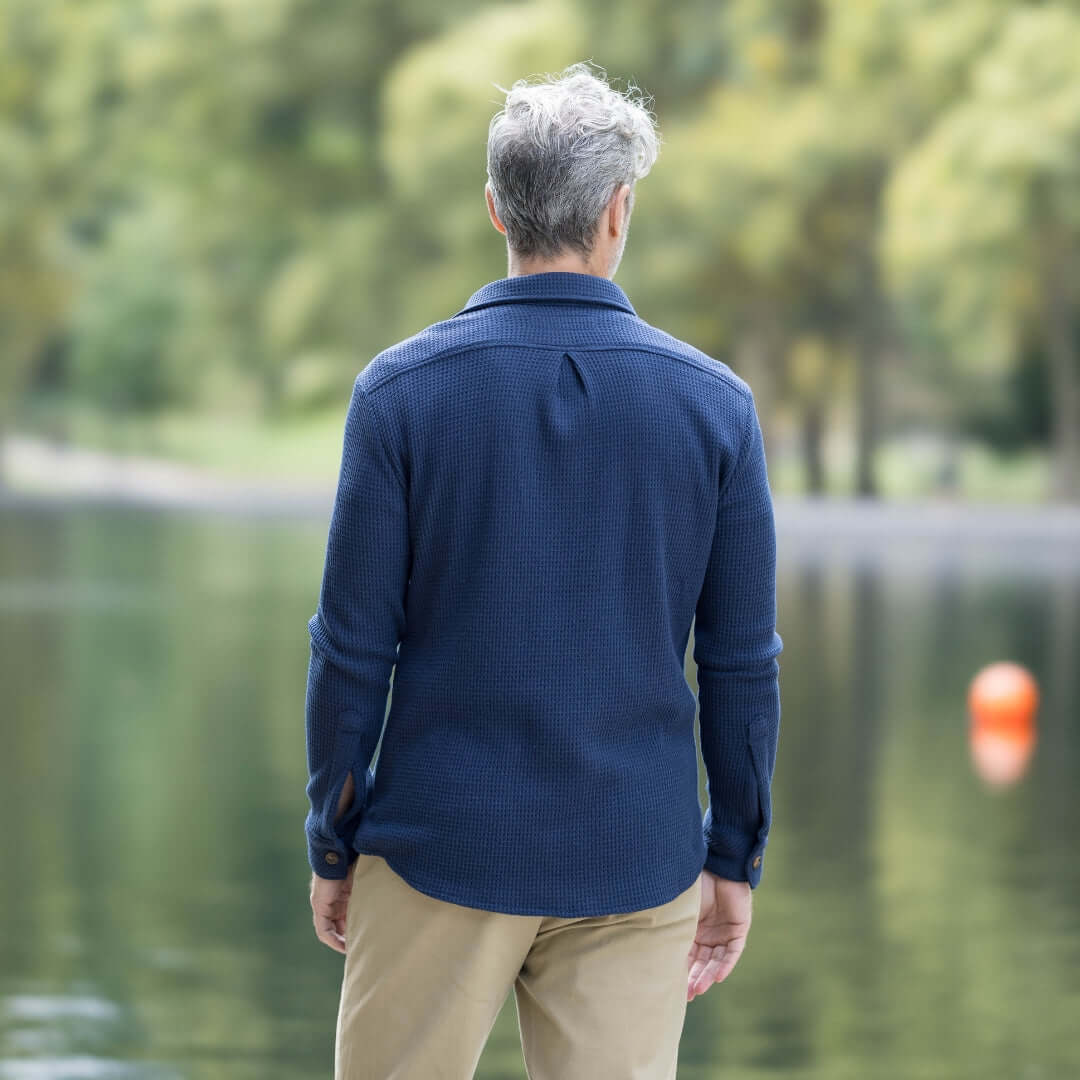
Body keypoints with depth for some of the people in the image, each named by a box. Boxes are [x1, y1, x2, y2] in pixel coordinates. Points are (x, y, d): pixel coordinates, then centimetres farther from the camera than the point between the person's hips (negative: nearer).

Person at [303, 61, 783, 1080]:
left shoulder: (398, 392, -6)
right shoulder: (715, 403, -3)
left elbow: (353, 650, -5)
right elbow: (741, 665, 0)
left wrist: (331, 846, 5)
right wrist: (734, 858, 10)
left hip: (442, 847, -1)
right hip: (638, 860, 1)